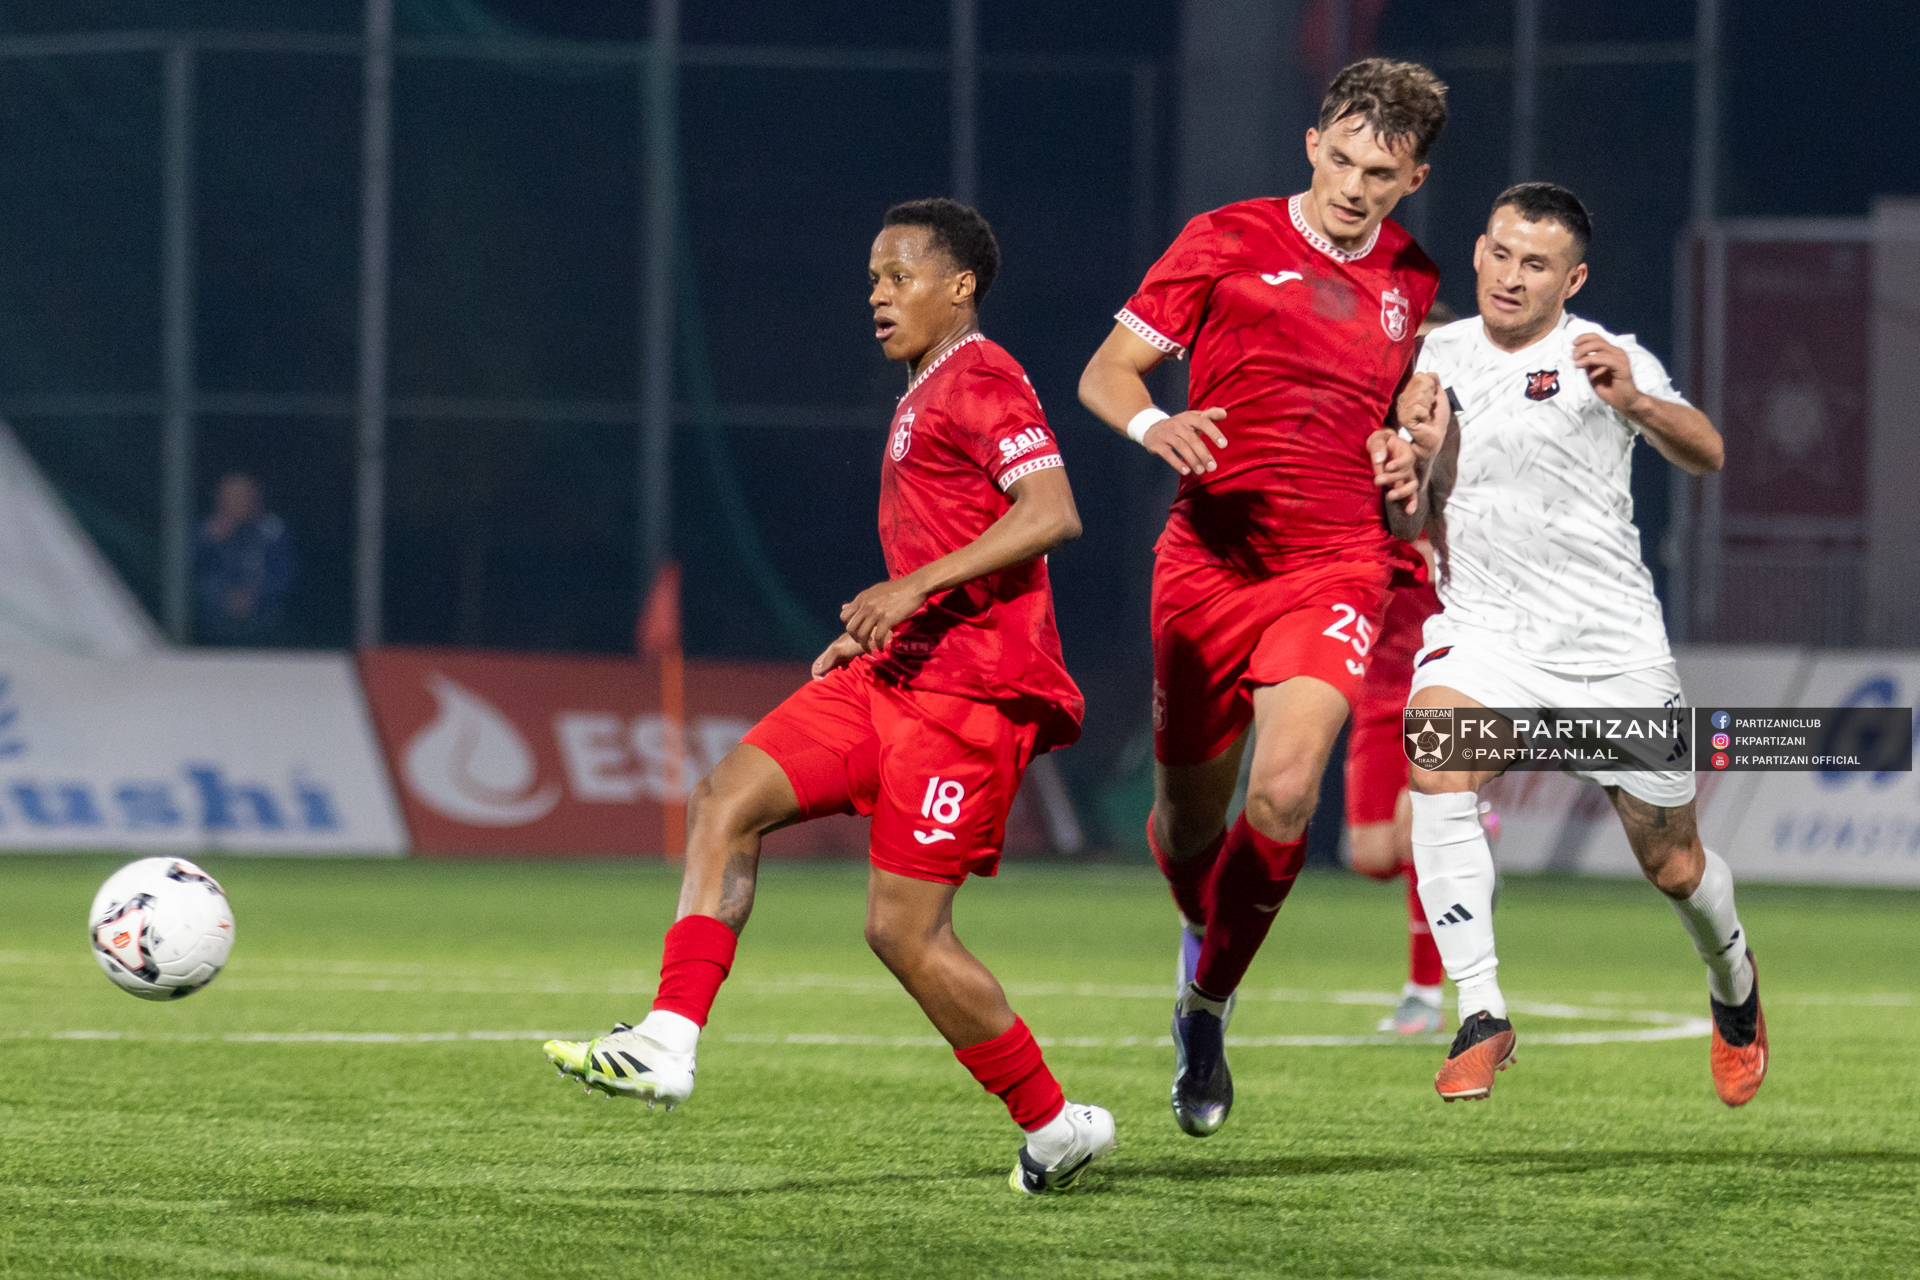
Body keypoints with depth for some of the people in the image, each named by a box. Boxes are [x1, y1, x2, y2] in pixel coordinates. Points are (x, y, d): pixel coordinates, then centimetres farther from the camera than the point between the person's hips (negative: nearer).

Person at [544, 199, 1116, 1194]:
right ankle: (667, 1044, -10)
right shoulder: (927, 395, 22)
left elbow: (1051, 514, -23)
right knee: (725, 801, -3)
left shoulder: (981, 382, -9)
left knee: (904, 930, -9)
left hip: (968, 687, -10)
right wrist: (872, 634, 21)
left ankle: (1054, 1127, 6)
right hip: (900, 671, 10)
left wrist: (917, 586, -24)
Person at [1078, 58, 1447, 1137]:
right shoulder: (1228, 241, 0)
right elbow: (1104, 372, 1)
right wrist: (1153, 424, -22)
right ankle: (1205, 932, 43)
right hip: (1211, 557, -1)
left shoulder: (1414, 285, 11)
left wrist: (1408, 468, 5)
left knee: (1285, 789, -22)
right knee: (1189, 817, 7)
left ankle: (1209, 1005, -5)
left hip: (1337, 565, 1)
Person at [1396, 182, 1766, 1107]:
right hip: (1481, 627, 3)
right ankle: (1481, 1015, -29)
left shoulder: (1604, 357, -9)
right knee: (1436, 754, -30)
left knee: (1673, 864, 7)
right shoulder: (1443, 354, 6)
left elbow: (1705, 456, -23)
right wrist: (1418, 449, -7)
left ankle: (1734, 987, 42)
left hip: (1610, 642, -2)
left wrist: (1634, 402, -43)